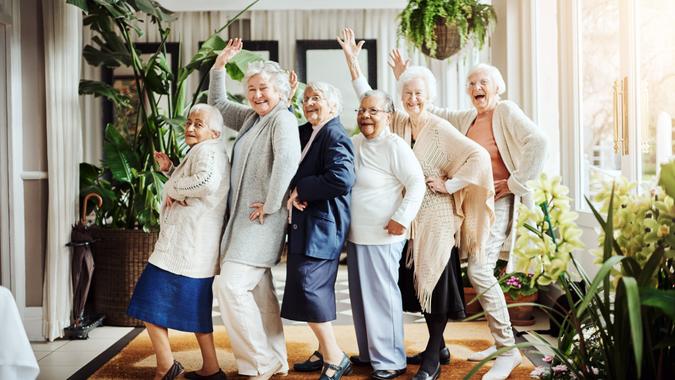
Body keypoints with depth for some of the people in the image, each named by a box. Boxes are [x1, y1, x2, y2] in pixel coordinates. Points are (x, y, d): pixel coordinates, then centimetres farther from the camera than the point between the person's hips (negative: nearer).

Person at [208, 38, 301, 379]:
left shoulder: (283, 118, -12)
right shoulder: (251, 118, 15)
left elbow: (288, 159, -29)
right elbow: (217, 103, 30)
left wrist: (270, 205, -24)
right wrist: (219, 65, 20)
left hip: (261, 220, -9)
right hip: (244, 217, 9)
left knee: (230, 285, -15)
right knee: (258, 289, 12)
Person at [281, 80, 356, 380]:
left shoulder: (335, 135, -14)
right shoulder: (305, 133, 13)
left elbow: (342, 179, -27)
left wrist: (301, 190, -18)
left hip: (321, 226, -10)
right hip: (304, 224, 10)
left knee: (309, 289, -12)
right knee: (316, 290, 15)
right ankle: (325, 352, 27)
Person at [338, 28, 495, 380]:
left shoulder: (441, 130, -11)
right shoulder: (397, 123, 5)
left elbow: (479, 156, -16)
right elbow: (368, 99, 9)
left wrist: (450, 184, -15)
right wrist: (352, 60, 4)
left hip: (435, 217, -6)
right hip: (408, 216, 6)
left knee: (434, 280, -1)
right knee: (416, 281, 11)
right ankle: (438, 346, 27)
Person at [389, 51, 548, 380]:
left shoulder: (506, 111, -6)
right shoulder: (466, 118, 16)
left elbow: (537, 142, -19)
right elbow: (432, 112, 27)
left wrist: (515, 182, -16)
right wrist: (404, 80, 21)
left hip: (496, 202, -8)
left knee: (479, 271, -18)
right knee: (481, 273, 8)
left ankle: (508, 349, -7)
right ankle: (499, 343, 20)